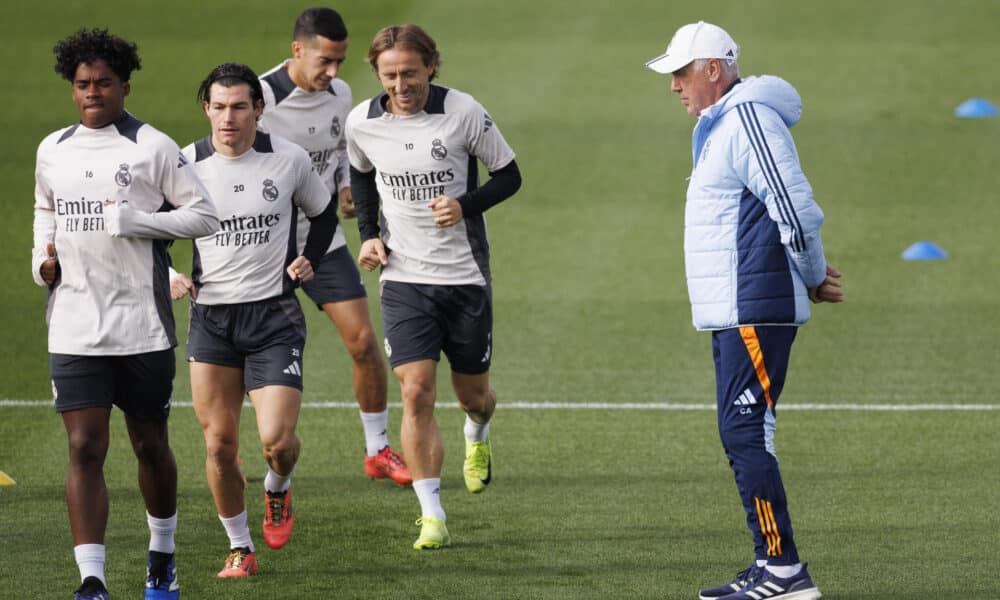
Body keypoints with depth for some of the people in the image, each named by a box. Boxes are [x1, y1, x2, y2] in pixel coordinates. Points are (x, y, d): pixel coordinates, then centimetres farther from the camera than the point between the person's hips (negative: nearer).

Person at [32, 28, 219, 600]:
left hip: (143, 326, -2)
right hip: (74, 330, 3)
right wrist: (43, 258, 9)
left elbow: (204, 214, -5)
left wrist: (133, 220, -16)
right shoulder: (53, 150, 10)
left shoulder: (152, 147, -4)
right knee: (85, 449, -7)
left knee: (150, 445, 11)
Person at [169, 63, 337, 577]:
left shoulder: (289, 159, -3)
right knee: (219, 444, 2)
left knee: (277, 441, -13)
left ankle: (278, 489, 23)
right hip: (210, 317, 1)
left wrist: (308, 259, 1)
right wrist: (168, 276, -4)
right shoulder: (185, 164, -3)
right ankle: (239, 547, 20)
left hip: (274, 316, -1)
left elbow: (323, 214, 16)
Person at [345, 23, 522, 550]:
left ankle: (477, 438, 50)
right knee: (416, 393, -13)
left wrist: (465, 205, -19)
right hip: (403, 278, 1)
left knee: (472, 394, 11)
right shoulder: (362, 122, -3)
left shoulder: (462, 113, -12)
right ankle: (431, 516, -8)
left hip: (465, 274, -1)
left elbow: (508, 176, -2)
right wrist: (369, 234, 5)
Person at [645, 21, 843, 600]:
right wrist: (814, 277, 15)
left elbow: (797, 210, -20)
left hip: (755, 312, -11)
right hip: (733, 312, 11)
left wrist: (815, 278, -7)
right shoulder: (721, 124, 19)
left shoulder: (748, 118, -14)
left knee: (747, 433, -12)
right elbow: (788, 214, 25)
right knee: (742, 437, 12)